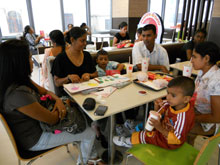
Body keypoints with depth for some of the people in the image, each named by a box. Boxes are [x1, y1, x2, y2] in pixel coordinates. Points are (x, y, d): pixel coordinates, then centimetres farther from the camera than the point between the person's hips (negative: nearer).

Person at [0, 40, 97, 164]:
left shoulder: (21, 80, -7)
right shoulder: (17, 93, -36)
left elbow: (44, 91, 7)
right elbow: (53, 119, -27)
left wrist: (58, 100, -14)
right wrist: (65, 103, -8)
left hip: (36, 123, 9)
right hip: (35, 140, -8)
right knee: (91, 134, 0)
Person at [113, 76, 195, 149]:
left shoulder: (183, 117, -38)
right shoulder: (171, 104, -15)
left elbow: (176, 139, -31)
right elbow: (159, 114, 2)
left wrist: (160, 128, -40)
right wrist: (157, 107, -20)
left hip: (169, 142, -7)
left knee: (145, 136, -4)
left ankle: (127, 141, 21)